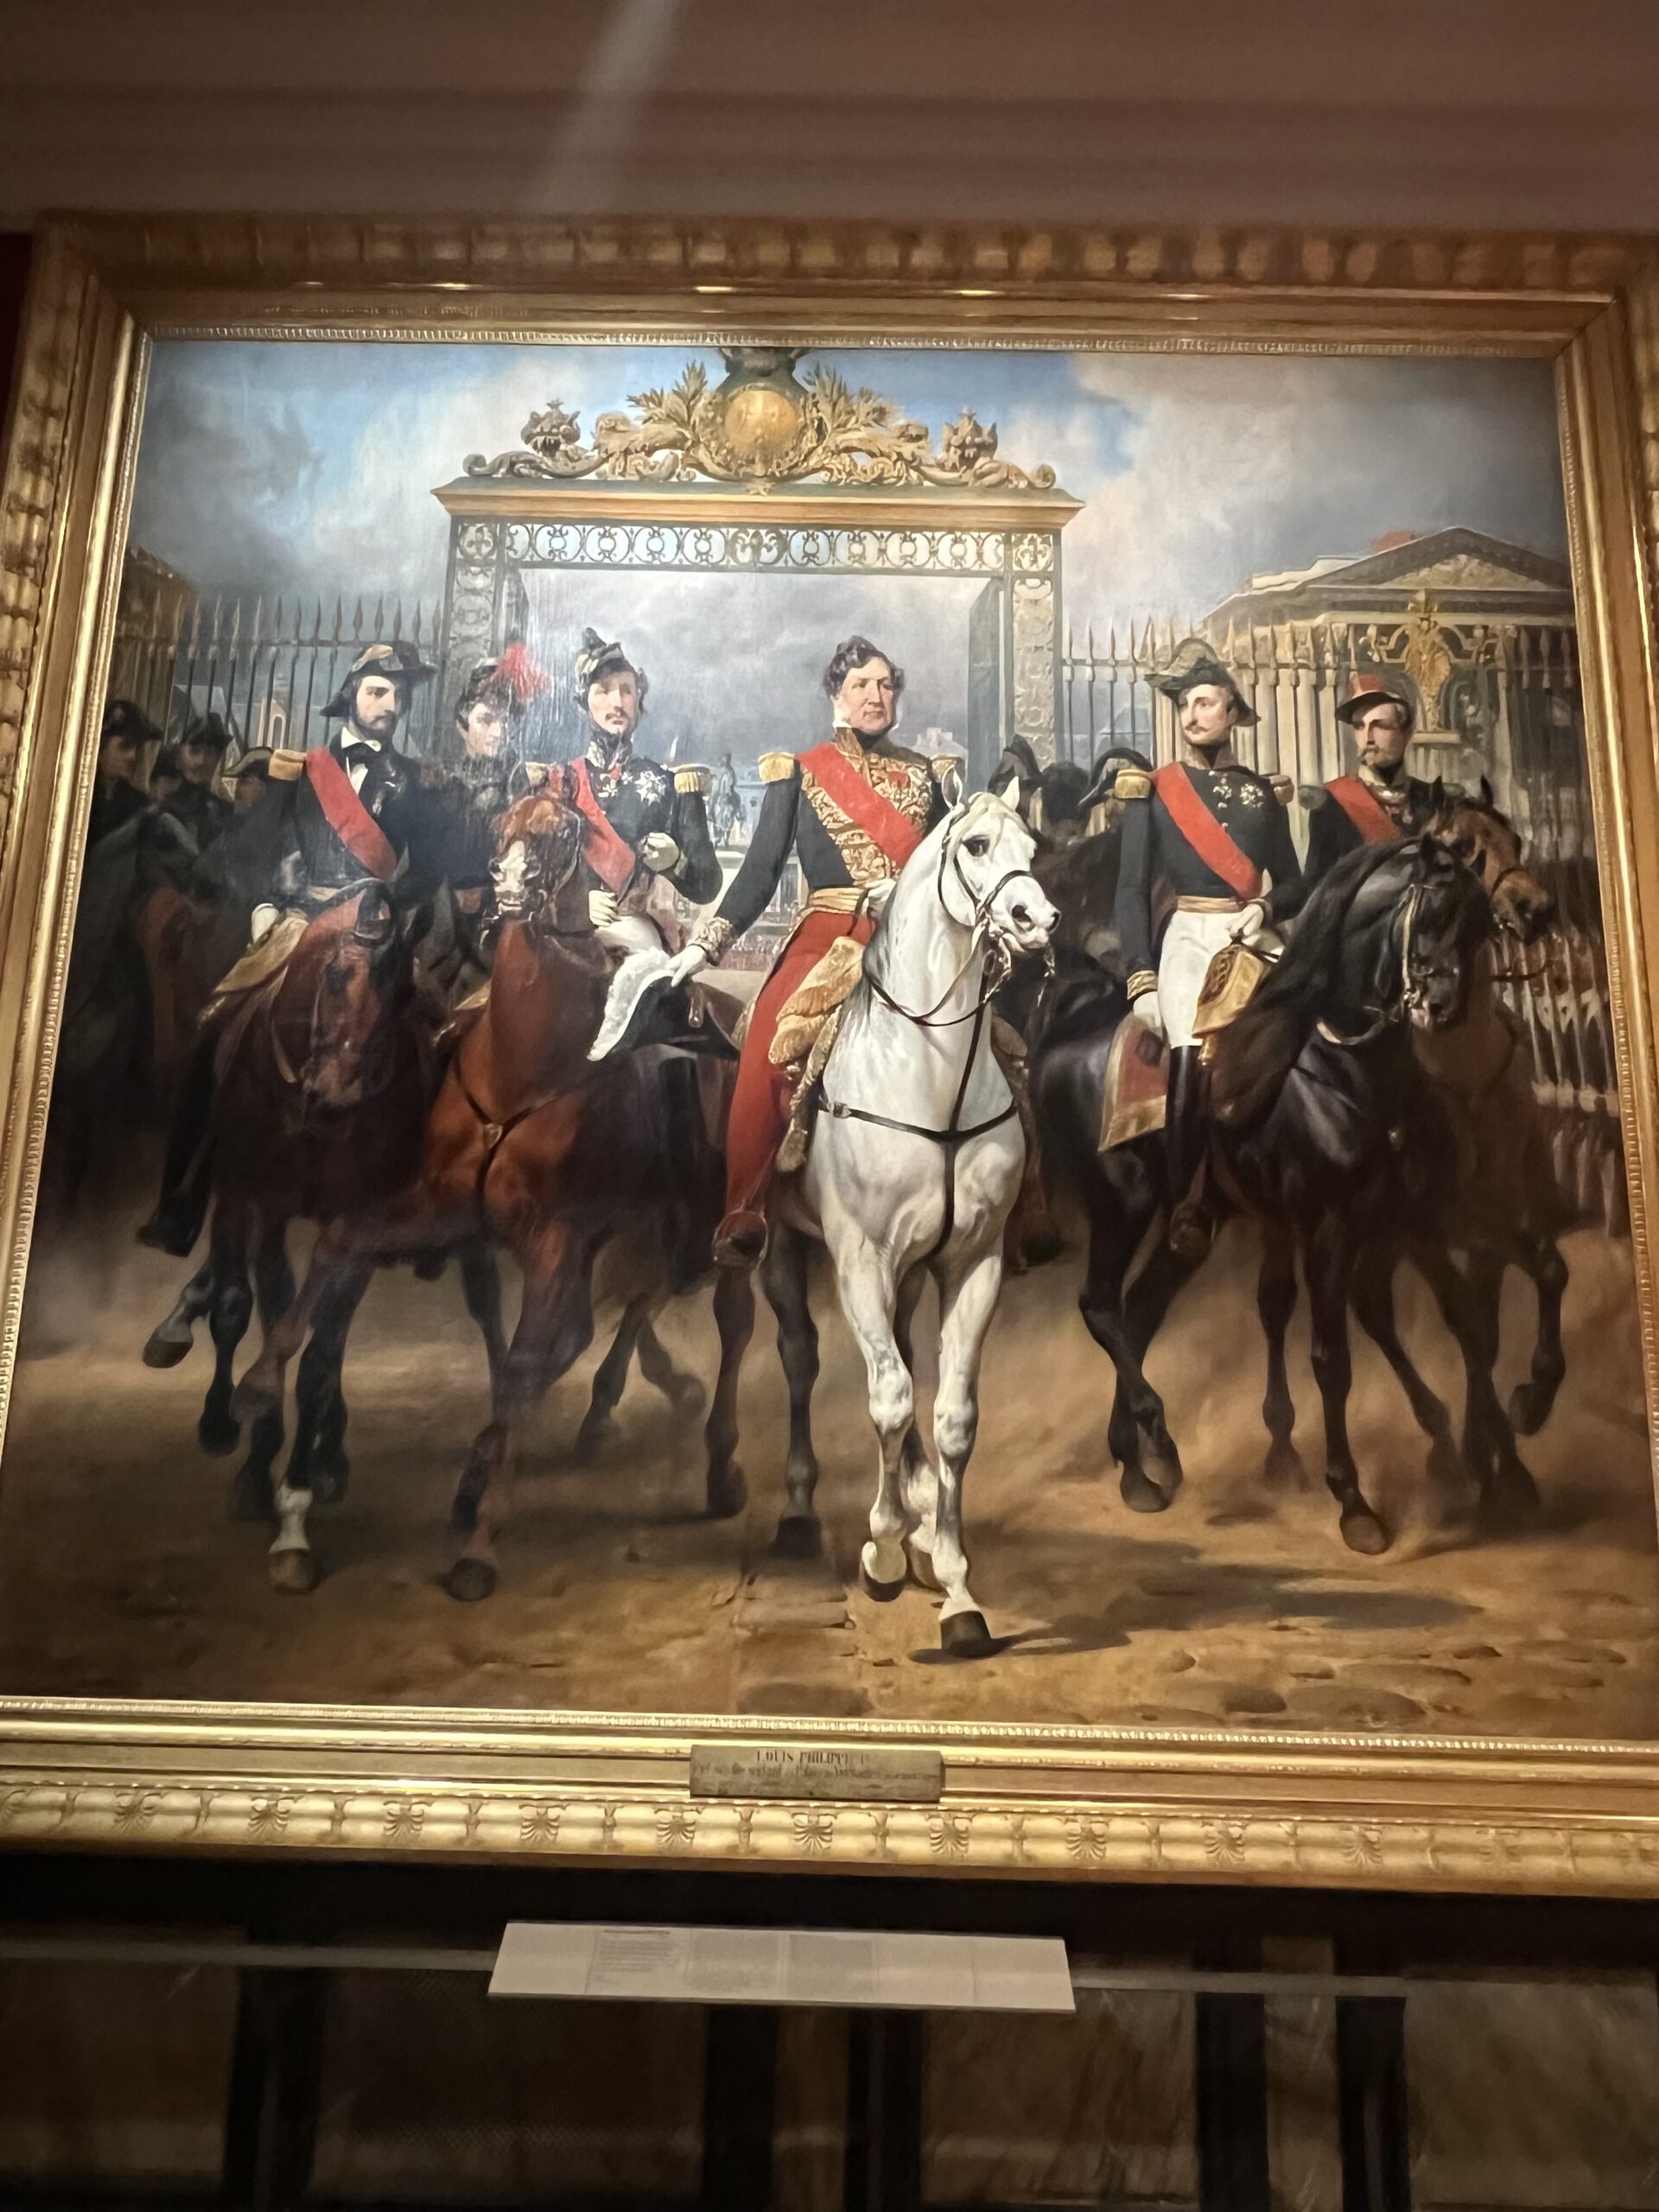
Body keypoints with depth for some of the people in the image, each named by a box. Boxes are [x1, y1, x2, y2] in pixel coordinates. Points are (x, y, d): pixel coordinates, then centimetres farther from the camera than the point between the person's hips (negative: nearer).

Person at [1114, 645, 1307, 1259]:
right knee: (1192, 1066, -20)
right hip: (1189, 940, -3)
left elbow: (1294, 883, 15)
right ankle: (1186, 1208, -7)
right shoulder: (1153, 790, 5)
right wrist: (1142, 980, -11)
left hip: (1255, 939, 3)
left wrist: (1267, 908, -9)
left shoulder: (1262, 791, 13)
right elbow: (1131, 890, -1)